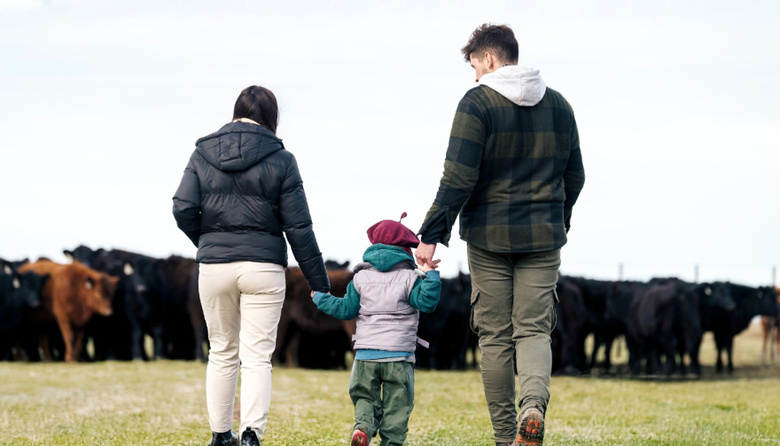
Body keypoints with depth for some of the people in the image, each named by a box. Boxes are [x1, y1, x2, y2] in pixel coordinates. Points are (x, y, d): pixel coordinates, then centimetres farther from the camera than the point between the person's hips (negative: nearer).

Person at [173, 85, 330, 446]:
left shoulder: (203, 154, 4)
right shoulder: (280, 159, -2)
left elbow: (183, 210, -4)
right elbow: (299, 227, -4)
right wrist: (319, 283, 1)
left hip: (214, 266, 2)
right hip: (263, 267, -2)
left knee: (221, 354, 16)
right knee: (257, 357, -1)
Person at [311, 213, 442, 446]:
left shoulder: (361, 277, 7)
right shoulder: (409, 277, 0)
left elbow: (346, 309, 8)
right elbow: (427, 302, -11)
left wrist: (320, 298, 22)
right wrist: (430, 274, -7)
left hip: (366, 352, 2)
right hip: (399, 355, -2)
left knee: (364, 396, 11)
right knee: (396, 404, 5)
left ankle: (363, 425, -16)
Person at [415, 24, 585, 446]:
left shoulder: (477, 103, -8)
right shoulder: (558, 105, 9)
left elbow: (458, 179, -14)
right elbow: (574, 176, 16)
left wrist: (431, 235, -11)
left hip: (488, 237, -3)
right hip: (542, 237, 3)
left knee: (495, 337, 5)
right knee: (533, 330, 4)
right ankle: (534, 403, -25)